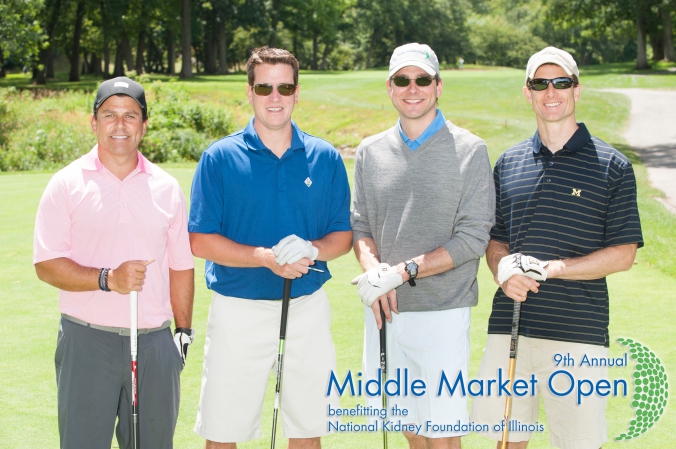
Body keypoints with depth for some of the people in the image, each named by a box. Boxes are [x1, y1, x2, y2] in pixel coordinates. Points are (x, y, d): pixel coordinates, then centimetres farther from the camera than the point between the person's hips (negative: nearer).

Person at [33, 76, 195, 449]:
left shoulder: (166, 188, 9)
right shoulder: (67, 184, -1)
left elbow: (181, 267, 14)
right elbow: (46, 265, -6)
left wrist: (184, 331, 9)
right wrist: (107, 279, -18)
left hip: (155, 343, 3)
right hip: (87, 339, -3)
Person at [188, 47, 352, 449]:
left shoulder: (326, 158, 4)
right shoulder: (220, 158, -4)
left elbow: (343, 235, 7)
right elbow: (200, 241, -6)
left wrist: (312, 250, -15)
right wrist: (267, 258, -19)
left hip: (308, 308, 2)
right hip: (238, 310, -2)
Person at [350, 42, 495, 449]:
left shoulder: (470, 150, -3)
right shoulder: (371, 152, 11)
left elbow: (473, 238, -8)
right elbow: (360, 226, 11)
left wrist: (403, 271, -15)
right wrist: (374, 272, -10)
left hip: (441, 313, -4)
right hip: (384, 310, 4)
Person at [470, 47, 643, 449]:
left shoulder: (612, 166, 0)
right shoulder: (508, 164, 12)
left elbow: (624, 254, -3)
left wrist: (554, 268, -15)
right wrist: (503, 269, -7)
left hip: (580, 332, -3)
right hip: (509, 324, 4)